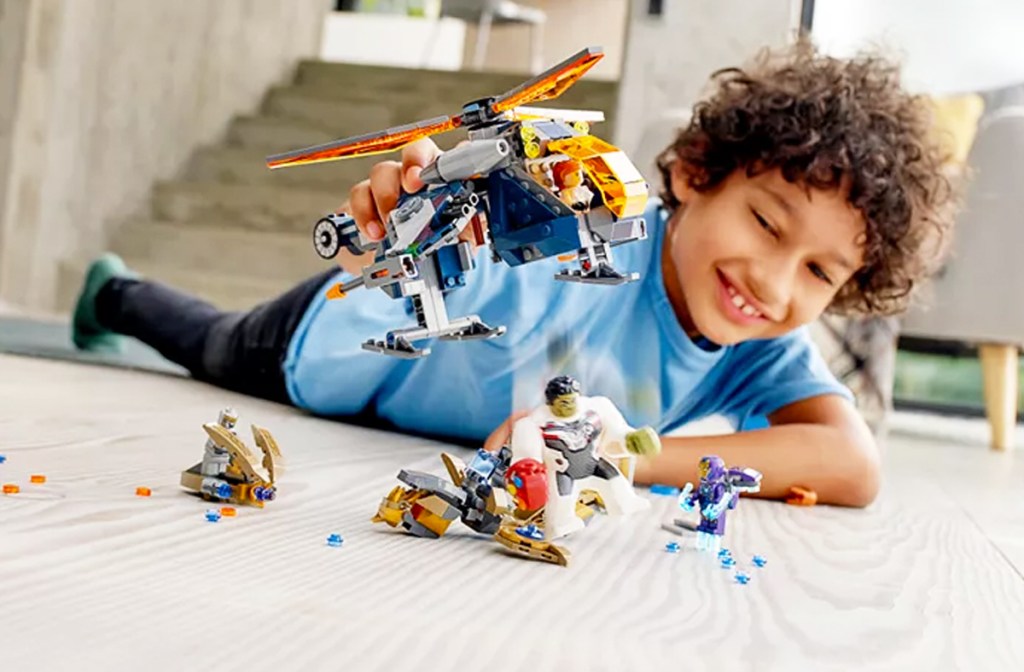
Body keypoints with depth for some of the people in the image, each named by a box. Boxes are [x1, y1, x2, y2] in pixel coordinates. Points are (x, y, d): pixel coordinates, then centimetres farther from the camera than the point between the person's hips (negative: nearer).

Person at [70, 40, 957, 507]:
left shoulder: (766, 354, -32)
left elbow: (856, 468, -44)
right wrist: (381, 239, -66)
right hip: (353, 339, -3)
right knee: (219, 348, 31)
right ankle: (116, 293, 63)